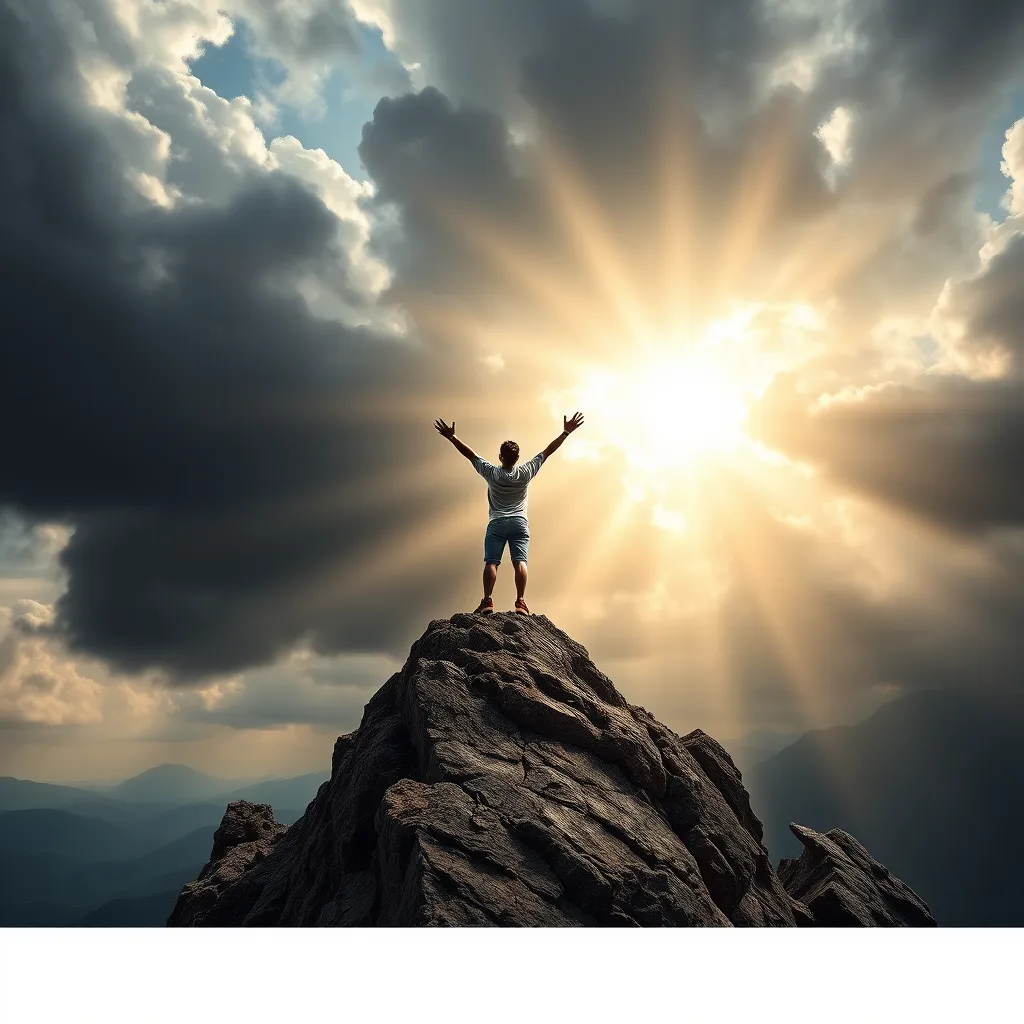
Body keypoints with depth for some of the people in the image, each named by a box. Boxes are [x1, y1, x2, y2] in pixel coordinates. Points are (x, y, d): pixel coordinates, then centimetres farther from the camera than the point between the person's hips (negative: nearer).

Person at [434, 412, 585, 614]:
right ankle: (520, 602, -20)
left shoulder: (491, 473, 0)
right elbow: (548, 451, 4)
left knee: (491, 562, -6)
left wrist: (451, 437, 11)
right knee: (520, 562, -9)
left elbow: (470, 453, 5)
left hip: (496, 524, 0)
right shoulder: (525, 473, 1)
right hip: (519, 523, 0)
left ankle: (487, 601, -18)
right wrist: (566, 432, 8)